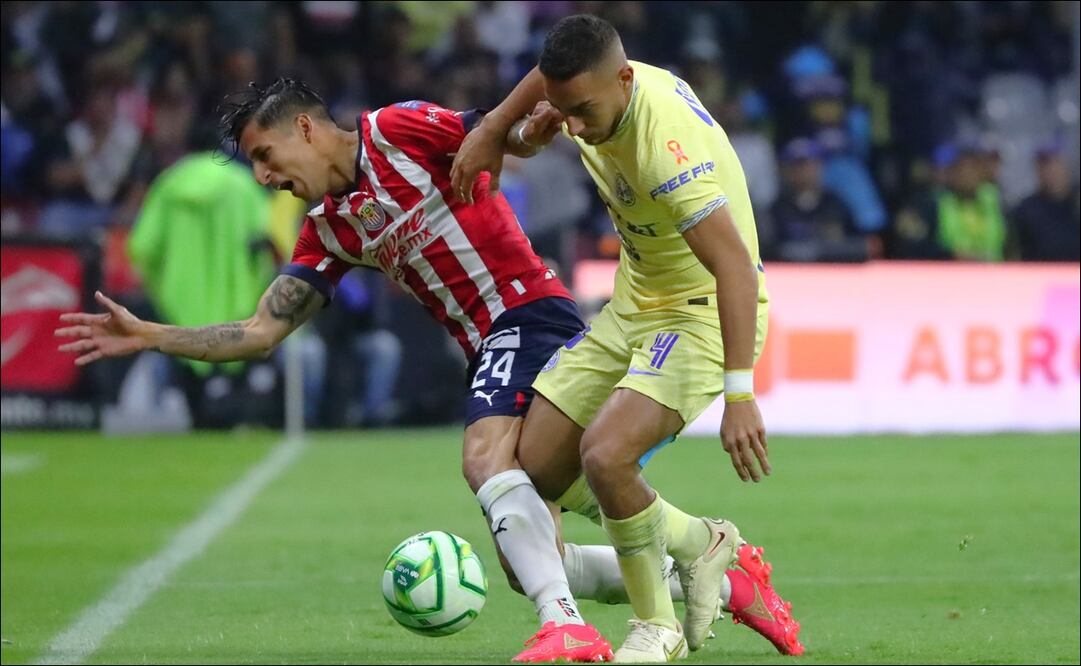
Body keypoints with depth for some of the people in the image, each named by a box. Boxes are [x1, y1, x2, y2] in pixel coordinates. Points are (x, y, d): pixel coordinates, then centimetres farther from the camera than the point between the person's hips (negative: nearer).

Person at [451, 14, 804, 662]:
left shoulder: (668, 143, -33)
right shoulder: (589, 91, -8)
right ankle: (705, 546, 18)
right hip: (633, 306, 9)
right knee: (538, 463, 2)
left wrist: (739, 396, -44)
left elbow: (735, 266, -38)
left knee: (605, 454, -29)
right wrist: (494, 131, 3)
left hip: (703, 314, -9)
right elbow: (545, 79, 20)